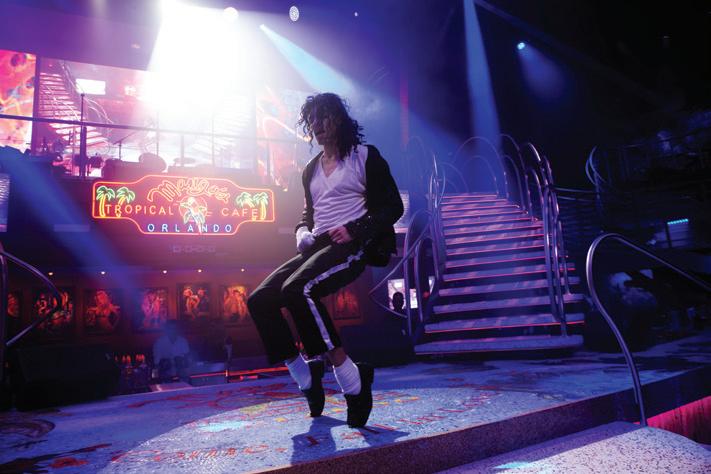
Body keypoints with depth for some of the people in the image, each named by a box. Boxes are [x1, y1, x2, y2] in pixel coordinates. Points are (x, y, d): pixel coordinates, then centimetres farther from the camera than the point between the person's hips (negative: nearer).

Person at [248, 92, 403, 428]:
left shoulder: (365, 157, 4)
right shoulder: (311, 170, 23)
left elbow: (393, 206, -2)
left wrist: (355, 230, -16)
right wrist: (302, 231, 6)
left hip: (352, 246, -7)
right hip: (317, 247, 7)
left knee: (297, 289, -33)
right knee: (259, 300, -12)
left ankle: (352, 380, -22)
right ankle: (306, 381, -1)